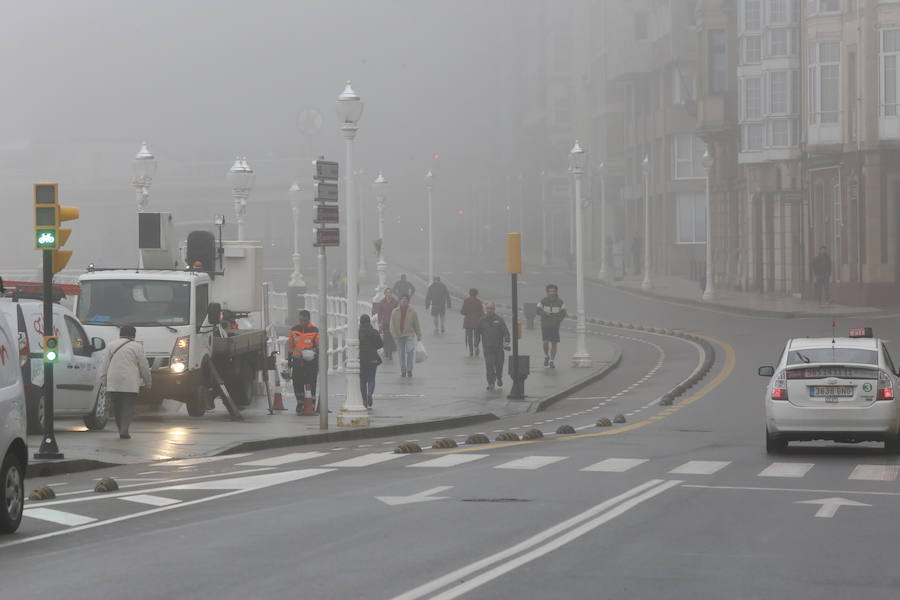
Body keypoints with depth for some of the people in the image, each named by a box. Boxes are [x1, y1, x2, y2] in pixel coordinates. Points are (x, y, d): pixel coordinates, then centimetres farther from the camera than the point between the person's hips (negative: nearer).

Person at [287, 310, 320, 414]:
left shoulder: (314, 330, -1)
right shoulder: (294, 330, 9)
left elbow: (318, 347, 2)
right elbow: (290, 346, 16)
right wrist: (289, 361, 16)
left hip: (310, 362, -3)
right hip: (297, 361, 3)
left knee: (311, 384, -4)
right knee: (297, 383, 3)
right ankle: (300, 403, 17)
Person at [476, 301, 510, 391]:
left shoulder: (499, 320, 2)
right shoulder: (482, 320, 6)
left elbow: (506, 332, -2)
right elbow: (478, 333, 15)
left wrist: (506, 342, -17)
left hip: (498, 347, 0)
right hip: (487, 347, 0)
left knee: (499, 365, 9)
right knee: (489, 365, -11)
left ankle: (499, 378, 38)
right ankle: (491, 383, -9)